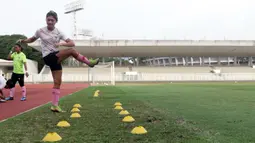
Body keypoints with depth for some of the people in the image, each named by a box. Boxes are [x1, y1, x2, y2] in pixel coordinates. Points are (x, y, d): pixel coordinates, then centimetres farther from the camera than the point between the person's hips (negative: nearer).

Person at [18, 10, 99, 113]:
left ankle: (55, 105, 7)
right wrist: (22, 41, 0)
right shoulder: (40, 31, -3)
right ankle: (89, 62, -6)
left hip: (56, 58, 4)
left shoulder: (58, 32, 1)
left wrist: (61, 44, -24)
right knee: (71, 51, -22)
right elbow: (32, 39, 17)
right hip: (48, 58, -4)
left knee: (58, 82, 0)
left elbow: (72, 43, -7)